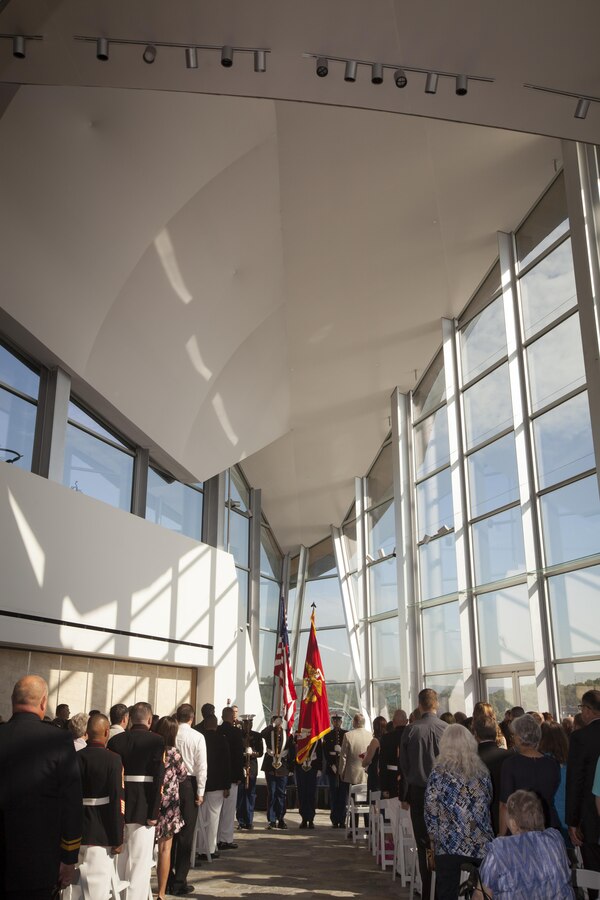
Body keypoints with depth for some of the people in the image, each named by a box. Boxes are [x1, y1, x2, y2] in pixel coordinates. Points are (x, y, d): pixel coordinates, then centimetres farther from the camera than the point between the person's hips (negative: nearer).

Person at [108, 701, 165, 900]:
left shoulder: (115, 740, 2)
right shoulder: (156, 741, -9)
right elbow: (158, 778, -14)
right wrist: (154, 812, -10)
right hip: (142, 808, -4)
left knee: (118, 860, 20)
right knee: (139, 863, 2)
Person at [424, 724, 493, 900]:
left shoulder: (439, 772, -7)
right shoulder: (482, 771, 3)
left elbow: (431, 810, -4)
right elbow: (488, 802, 15)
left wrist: (433, 834, 11)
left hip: (449, 845, -3)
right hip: (481, 844, 3)